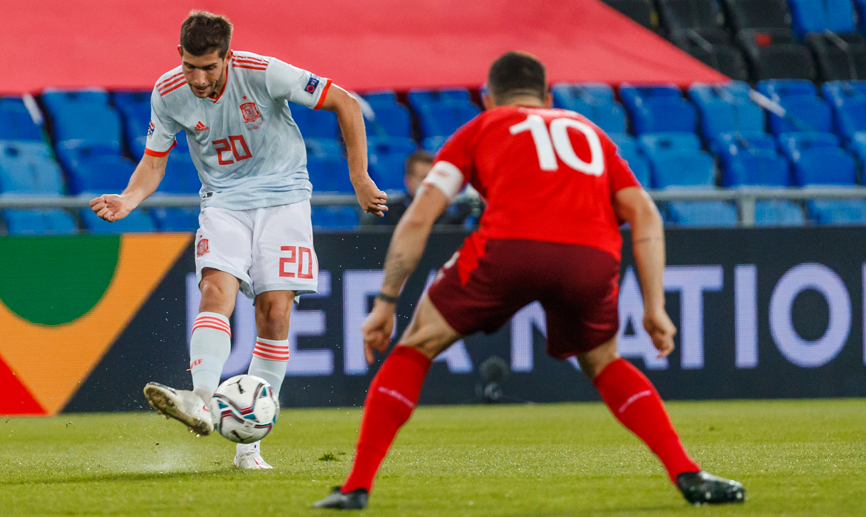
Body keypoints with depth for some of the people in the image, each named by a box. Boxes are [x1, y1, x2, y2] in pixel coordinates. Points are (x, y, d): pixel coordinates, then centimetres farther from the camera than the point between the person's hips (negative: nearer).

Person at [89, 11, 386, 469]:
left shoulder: (263, 73, -21)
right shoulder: (169, 93, -10)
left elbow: (345, 104, -12)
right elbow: (154, 158, 4)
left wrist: (360, 179, -11)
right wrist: (128, 200, -16)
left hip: (283, 195, -2)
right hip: (223, 202, 2)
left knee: (274, 312, -10)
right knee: (216, 291, -24)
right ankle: (201, 402, -43)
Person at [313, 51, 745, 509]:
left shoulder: (479, 129, 28)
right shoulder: (588, 132, 34)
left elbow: (418, 219, 18)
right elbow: (645, 216, 21)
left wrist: (385, 304, 21)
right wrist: (654, 307, 19)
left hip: (509, 247, -2)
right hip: (593, 256, 2)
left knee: (416, 348, 17)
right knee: (603, 363, 30)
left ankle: (357, 486, 10)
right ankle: (687, 475, 16)